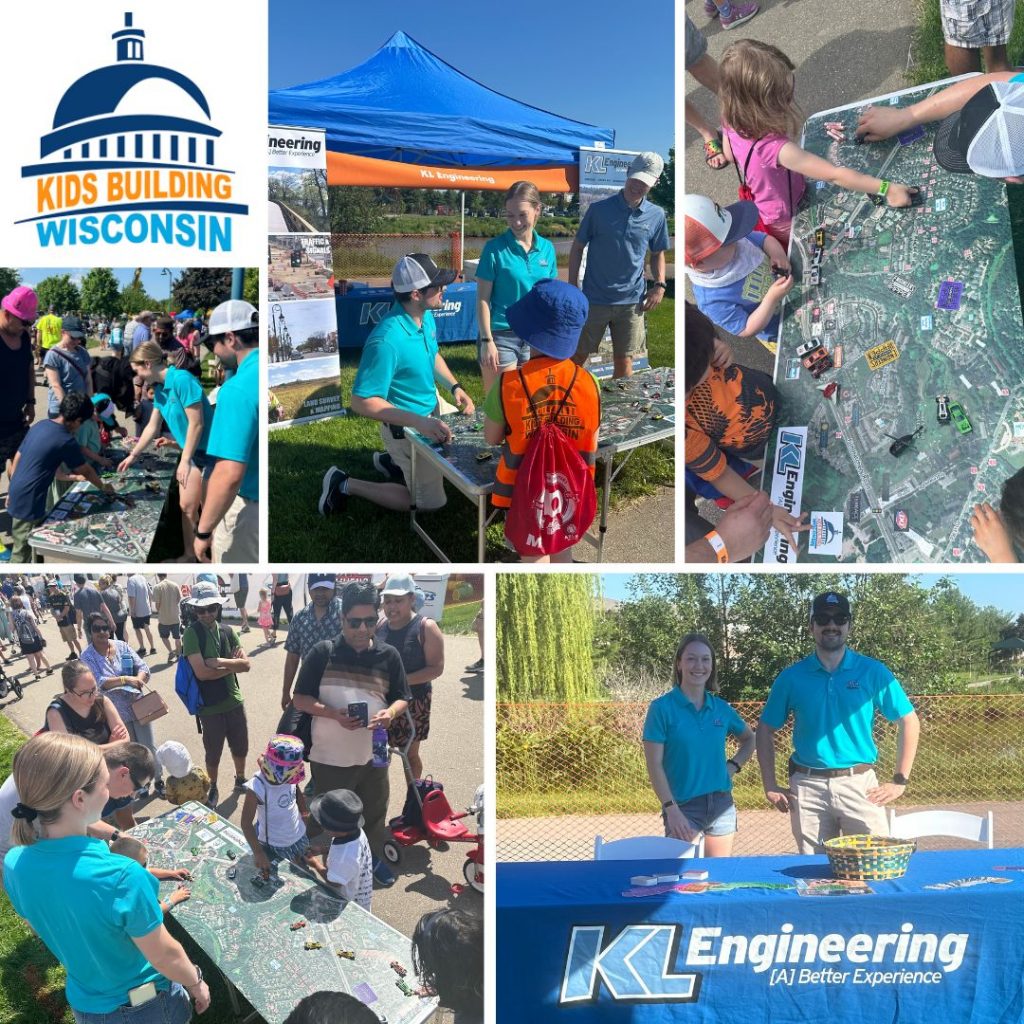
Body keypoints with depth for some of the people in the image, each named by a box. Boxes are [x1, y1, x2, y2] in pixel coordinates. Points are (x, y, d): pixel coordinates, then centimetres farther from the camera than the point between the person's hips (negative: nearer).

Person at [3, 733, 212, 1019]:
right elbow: (165, 956, -23)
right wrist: (196, 984, -5)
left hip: (84, 1003, 5)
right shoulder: (121, 877, -37)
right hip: (148, 1006, -5)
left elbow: (46, 928, 1)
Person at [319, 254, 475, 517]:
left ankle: (396, 462, 31)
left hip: (433, 407, 8)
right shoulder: (386, 340, -35)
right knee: (431, 503, 1)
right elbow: (362, 402, -32)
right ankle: (345, 485, 10)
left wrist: (455, 387, -2)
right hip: (406, 426, -8)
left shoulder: (426, 315, -7)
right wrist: (418, 422, -36)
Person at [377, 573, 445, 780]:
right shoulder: (380, 626, 4)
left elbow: (436, 668, -14)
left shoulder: (425, 627, -9)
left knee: (410, 753, 10)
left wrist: (401, 680, -23)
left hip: (413, 701, -3)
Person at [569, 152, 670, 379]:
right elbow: (578, 247, 1)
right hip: (594, 298, -2)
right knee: (578, 355, 7)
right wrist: (572, 287, -3)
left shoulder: (656, 216, 3)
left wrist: (659, 285, 1)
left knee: (624, 360, 8)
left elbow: (657, 253, 16)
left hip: (632, 301, 2)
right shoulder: (599, 209, -6)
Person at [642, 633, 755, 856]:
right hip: (684, 807, -4)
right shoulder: (662, 708, -7)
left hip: (722, 804, 5)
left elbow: (749, 739, 24)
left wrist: (733, 766, 6)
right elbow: (654, 765, -9)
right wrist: (671, 810, -16)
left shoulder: (721, 708, 6)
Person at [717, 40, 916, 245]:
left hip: (759, 207, 7)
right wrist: (886, 188, -34)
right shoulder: (776, 147, -44)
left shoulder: (732, 122, -22)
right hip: (788, 223, -7)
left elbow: (729, 154, 1)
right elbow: (835, 175, -40)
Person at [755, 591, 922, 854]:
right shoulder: (792, 677, 3)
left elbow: (909, 722, 5)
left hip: (859, 784, -1)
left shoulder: (872, 672, 1)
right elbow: (766, 730, 9)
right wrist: (770, 786, 3)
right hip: (807, 787, 1)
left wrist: (900, 781, 0)